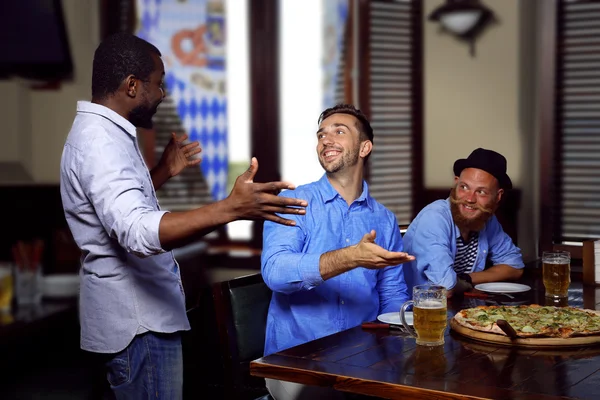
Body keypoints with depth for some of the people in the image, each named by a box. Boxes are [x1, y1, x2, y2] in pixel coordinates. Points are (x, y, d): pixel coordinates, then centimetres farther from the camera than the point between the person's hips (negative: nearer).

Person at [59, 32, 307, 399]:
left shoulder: (102, 133, 10)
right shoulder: (100, 142, -23)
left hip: (145, 314, 11)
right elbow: (137, 231, -40)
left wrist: (164, 172, 27)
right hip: (139, 323, -11)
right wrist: (231, 209, -49)